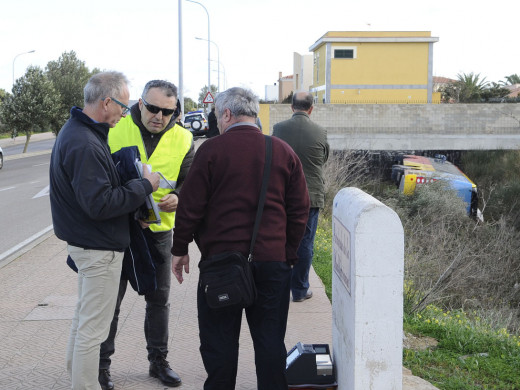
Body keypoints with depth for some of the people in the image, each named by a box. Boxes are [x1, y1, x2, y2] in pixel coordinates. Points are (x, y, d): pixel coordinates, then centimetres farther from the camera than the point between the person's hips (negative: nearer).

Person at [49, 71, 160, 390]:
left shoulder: (77, 131, 9)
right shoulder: (84, 144, -25)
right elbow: (100, 203, -29)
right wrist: (144, 186, -19)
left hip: (87, 242, 11)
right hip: (99, 247, -11)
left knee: (85, 315, 24)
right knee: (93, 327, -1)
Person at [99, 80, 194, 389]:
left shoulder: (182, 139, -1)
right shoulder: (114, 129, -8)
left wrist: (178, 197, -15)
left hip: (158, 230, 3)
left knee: (159, 299, 13)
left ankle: (159, 360, 29)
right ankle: (102, 364, 22)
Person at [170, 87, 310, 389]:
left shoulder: (211, 150, -6)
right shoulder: (284, 151, 5)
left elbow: (190, 206, -5)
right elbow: (300, 209, 7)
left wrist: (180, 249, 6)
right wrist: (289, 252, 16)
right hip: (273, 261, 3)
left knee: (219, 342, 8)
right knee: (270, 341, 10)